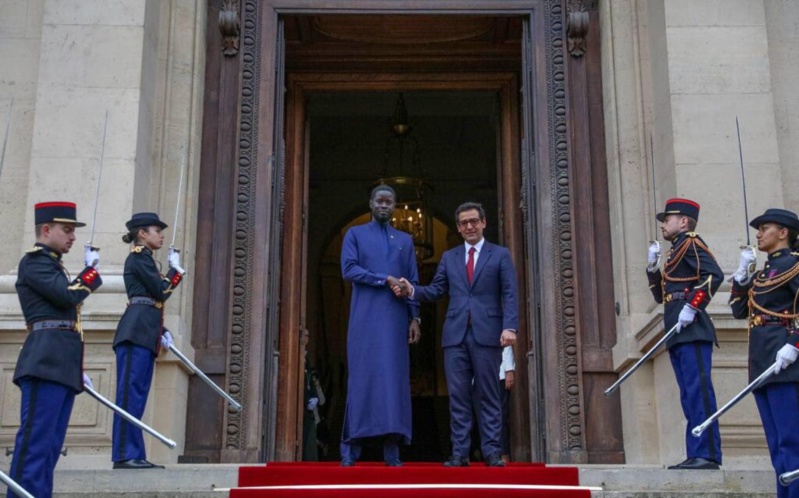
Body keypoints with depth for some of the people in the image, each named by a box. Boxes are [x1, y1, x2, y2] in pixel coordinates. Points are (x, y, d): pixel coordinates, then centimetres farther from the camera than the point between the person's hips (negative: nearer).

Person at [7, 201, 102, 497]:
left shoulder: (52, 264, 25)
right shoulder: (35, 260, -3)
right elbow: (67, 295, -18)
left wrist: (77, 369, 23)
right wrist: (91, 269, -1)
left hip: (63, 366, 10)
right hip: (46, 362, -10)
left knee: (50, 446, 7)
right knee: (35, 441, -12)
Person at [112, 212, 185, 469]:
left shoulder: (142, 258, 25)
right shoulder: (139, 256, -4)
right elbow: (161, 291, -12)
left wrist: (162, 331, 15)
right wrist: (176, 269, 2)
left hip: (145, 334, 10)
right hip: (137, 332, -10)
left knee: (137, 395, 6)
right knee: (130, 392, -11)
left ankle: (134, 455, 7)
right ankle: (125, 454, -12)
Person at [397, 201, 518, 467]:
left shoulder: (500, 255, 7)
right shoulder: (449, 257, 17)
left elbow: (510, 295, -1)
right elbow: (436, 290, 13)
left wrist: (509, 327, -14)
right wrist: (412, 290, -6)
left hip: (487, 334, -3)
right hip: (456, 335, 3)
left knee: (489, 396, 1)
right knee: (458, 397, 2)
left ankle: (491, 451, 5)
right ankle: (460, 452, 6)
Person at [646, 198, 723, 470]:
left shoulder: (691, 243, -2)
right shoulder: (676, 251, 25)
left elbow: (714, 274, -17)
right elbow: (661, 295, 25)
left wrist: (692, 306, -20)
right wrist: (653, 267, 12)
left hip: (692, 331, -10)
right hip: (678, 335, 10)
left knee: (699, 391, -11)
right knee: (689, 396, 7)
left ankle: (707, 454, -12)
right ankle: (695, 455, 8)